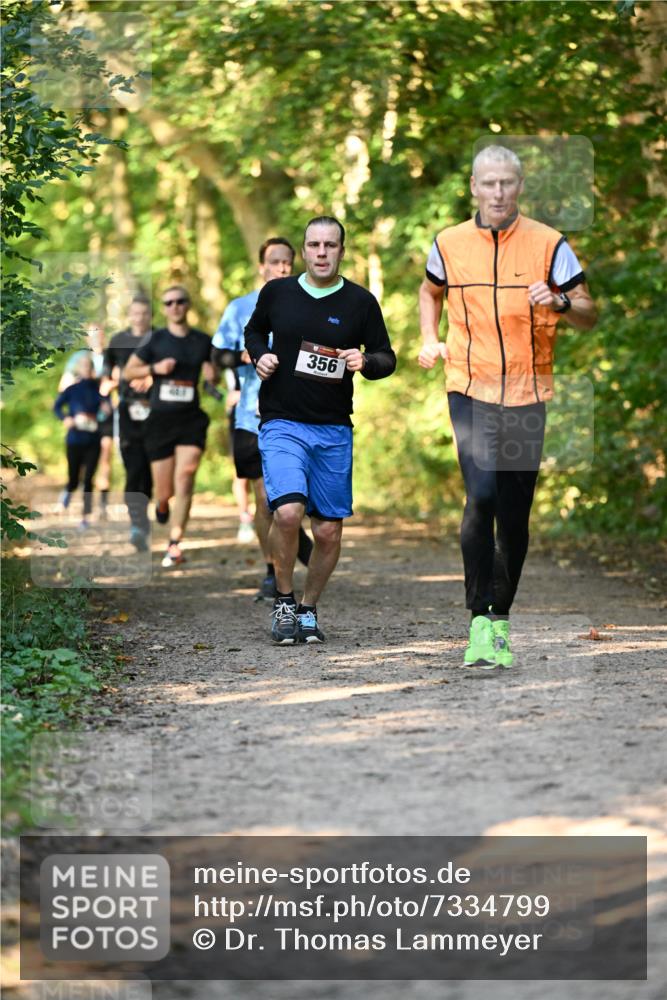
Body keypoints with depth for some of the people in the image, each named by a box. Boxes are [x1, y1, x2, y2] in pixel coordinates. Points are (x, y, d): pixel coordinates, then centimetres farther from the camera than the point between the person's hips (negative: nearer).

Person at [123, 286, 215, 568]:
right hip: (160, 420, 0)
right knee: (165, 491, 3)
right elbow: (127, 372, 6)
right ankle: (161, 504, 42)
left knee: (184, 478, -16)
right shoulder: (155, 340, 2)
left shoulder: (203, 341, 6)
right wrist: (155, 368, -11)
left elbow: (213, 375, 20)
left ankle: (175, 546, -15)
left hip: (191, 420, 0)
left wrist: (213, 375, -4)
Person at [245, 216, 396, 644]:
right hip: (282, 423, -1)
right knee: (287, 512, -21)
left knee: (329, 531, 4)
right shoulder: (276, 292, 3)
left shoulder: (361, 302, 1)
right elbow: (254, 330, 22)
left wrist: (366, 361, -15)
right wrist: (260, 355, 0)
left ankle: (309, 609, 26)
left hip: (334, 431, 2)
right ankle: (284, 602, 0)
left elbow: (388, 359, 7)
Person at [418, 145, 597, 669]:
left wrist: (559, 302, -21)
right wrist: (430, 340, 10)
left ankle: (501, 617, 23)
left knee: (515, 515, 5)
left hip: (528, 393, 1)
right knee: (481, 495, -20)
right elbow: (431, 291, 25)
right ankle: (480, 620, -16)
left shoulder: (549, 244, -2)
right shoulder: (449, 243, 3)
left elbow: (589, 315, -1)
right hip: (470, 389, -1)